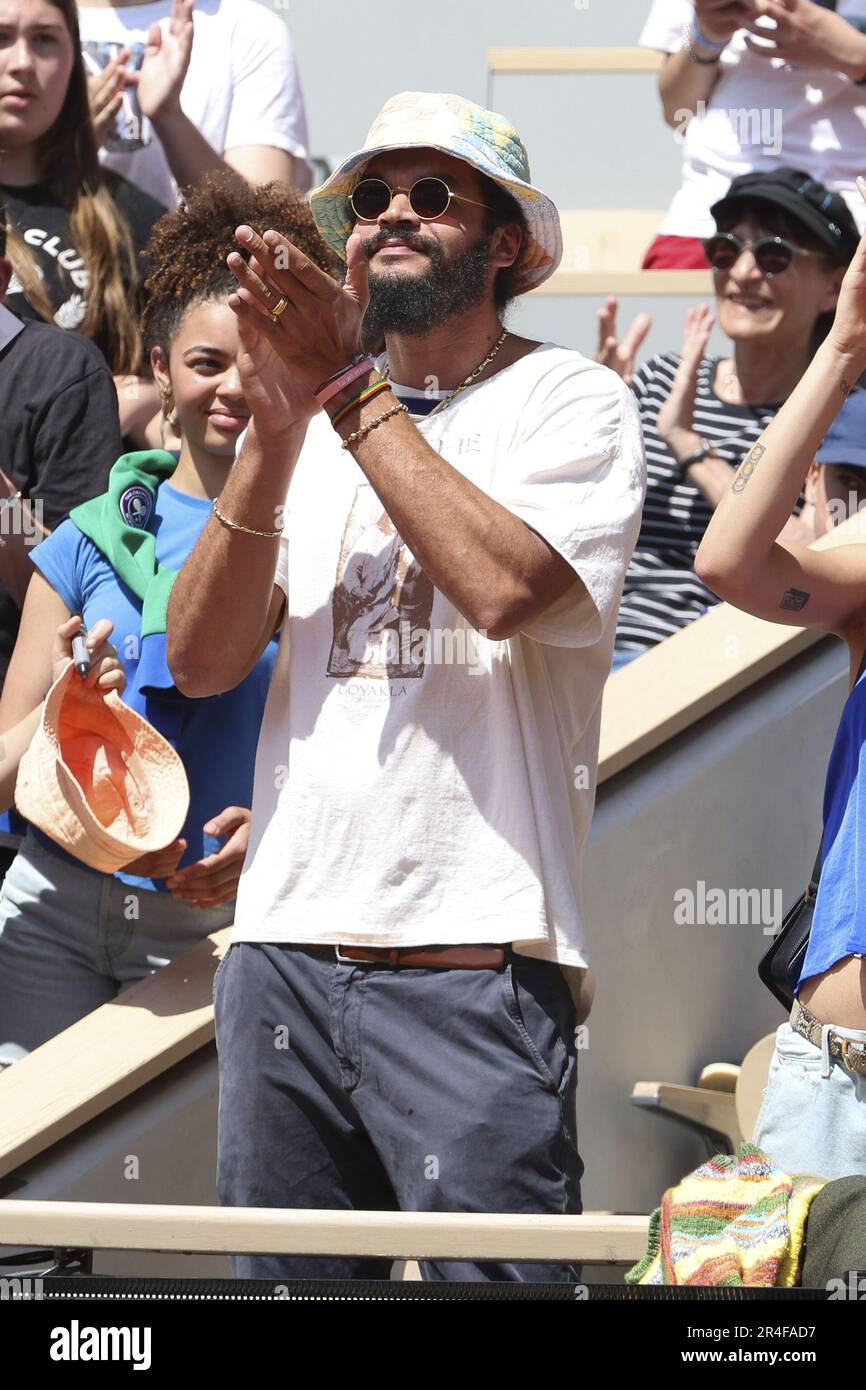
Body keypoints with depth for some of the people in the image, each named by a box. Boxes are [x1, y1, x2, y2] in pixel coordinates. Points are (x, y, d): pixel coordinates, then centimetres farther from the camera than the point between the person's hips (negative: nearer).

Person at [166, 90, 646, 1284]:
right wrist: (278, 430, -8)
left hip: (478, 962, -5)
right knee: (286, 1284, 7)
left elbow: (506, 588, -18)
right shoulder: (309, 407, 16)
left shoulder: (570, 403, 2)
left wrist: (349, 394, -12)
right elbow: (201, 661, 4)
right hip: (285, 948, 5)